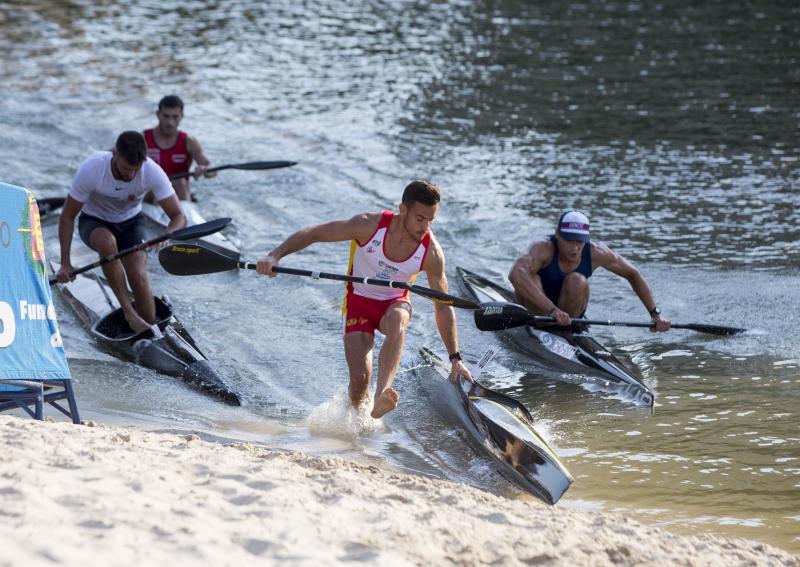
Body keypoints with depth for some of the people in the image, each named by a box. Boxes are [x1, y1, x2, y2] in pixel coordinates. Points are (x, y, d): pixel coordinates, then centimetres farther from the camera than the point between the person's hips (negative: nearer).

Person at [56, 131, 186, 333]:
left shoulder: (153, 172, -27)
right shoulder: (90, 170, -30)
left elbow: (179, 217, -24)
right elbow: (67, 216, -18)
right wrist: (65, 263, -20)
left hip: (130, 223, 1)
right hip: (94, 223, -1)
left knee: (138, 276, -24)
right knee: (107, 242, -37)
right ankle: (129, 313, -28)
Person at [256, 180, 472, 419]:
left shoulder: (432, 253, -17)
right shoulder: (370, 225, -23)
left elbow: (444, 306, -6)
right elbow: (313, 233, -16)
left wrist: (455, 358, -6)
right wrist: (275, 255, -28)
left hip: (395, 303, 1)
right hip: (359, 303, -1)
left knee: (397, 321, -38)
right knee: (360, 378, -13)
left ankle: (381, 396, -50)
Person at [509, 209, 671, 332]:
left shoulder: (596, 253, -19)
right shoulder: (544, 249, -31)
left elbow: (633, 275, -4)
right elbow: (515, 274, -52)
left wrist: (655, 314, -8)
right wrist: (552, 310, -60)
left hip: (570, 313, 3)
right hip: (535, 310, -3)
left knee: (576, 281, -29)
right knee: (529, 279, -33)